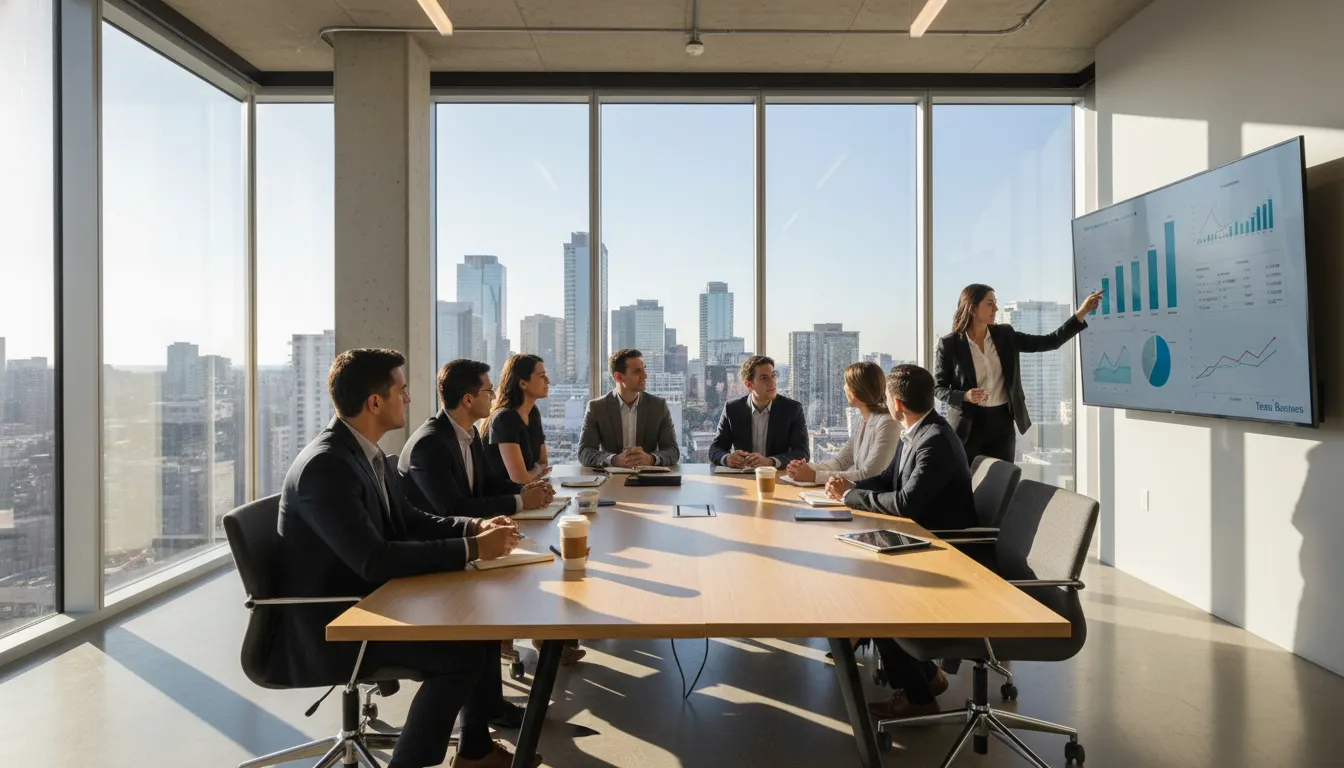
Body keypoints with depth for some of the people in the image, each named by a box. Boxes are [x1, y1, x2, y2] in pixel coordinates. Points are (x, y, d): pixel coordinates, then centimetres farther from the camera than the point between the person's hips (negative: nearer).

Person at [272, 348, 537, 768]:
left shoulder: (367, 452, 4)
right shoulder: (324, 466, -25)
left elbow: (410, 520, 11)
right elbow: (373, 559, -31)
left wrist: (475, 527, -6)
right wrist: (471, 549, -27)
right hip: (326, 626, -9)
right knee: (461, 653, -20)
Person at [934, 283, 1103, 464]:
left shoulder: (1005, 335, 4)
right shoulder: (949, 344, -8)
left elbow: (1050, 342, 3)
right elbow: (938, 388, -3)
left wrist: (1081, 313, -4)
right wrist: (965, 396, -21)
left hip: (1003, 423, 4)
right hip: (969, 425, -3)